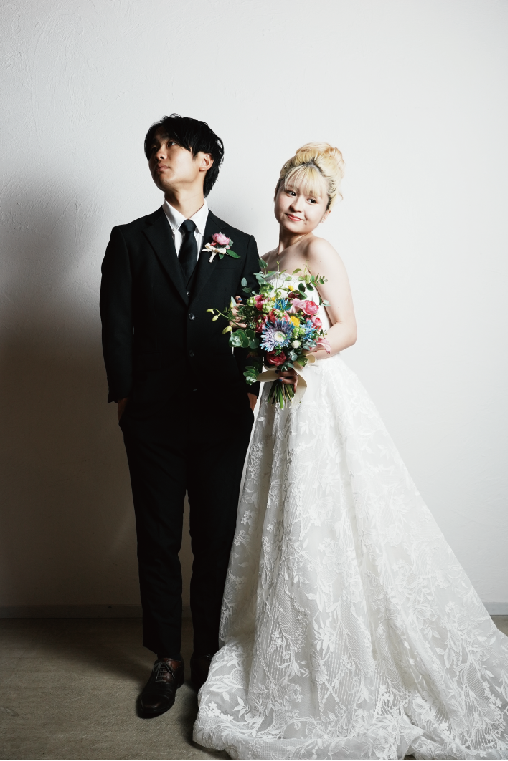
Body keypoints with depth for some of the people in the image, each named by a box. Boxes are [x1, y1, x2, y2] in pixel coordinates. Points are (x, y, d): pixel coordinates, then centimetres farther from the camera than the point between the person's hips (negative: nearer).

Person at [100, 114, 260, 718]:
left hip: (224, 419, 1)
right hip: (154, 419, 0)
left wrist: (248, 391, -4)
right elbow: (116, 326, 1)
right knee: (158, 541, 8)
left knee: (217, 541, 10)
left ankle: (208, 652, 30)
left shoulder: (240, 247, 9)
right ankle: (167, 660, 26)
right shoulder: (130, 240, 7)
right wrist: (125, 397, -5)